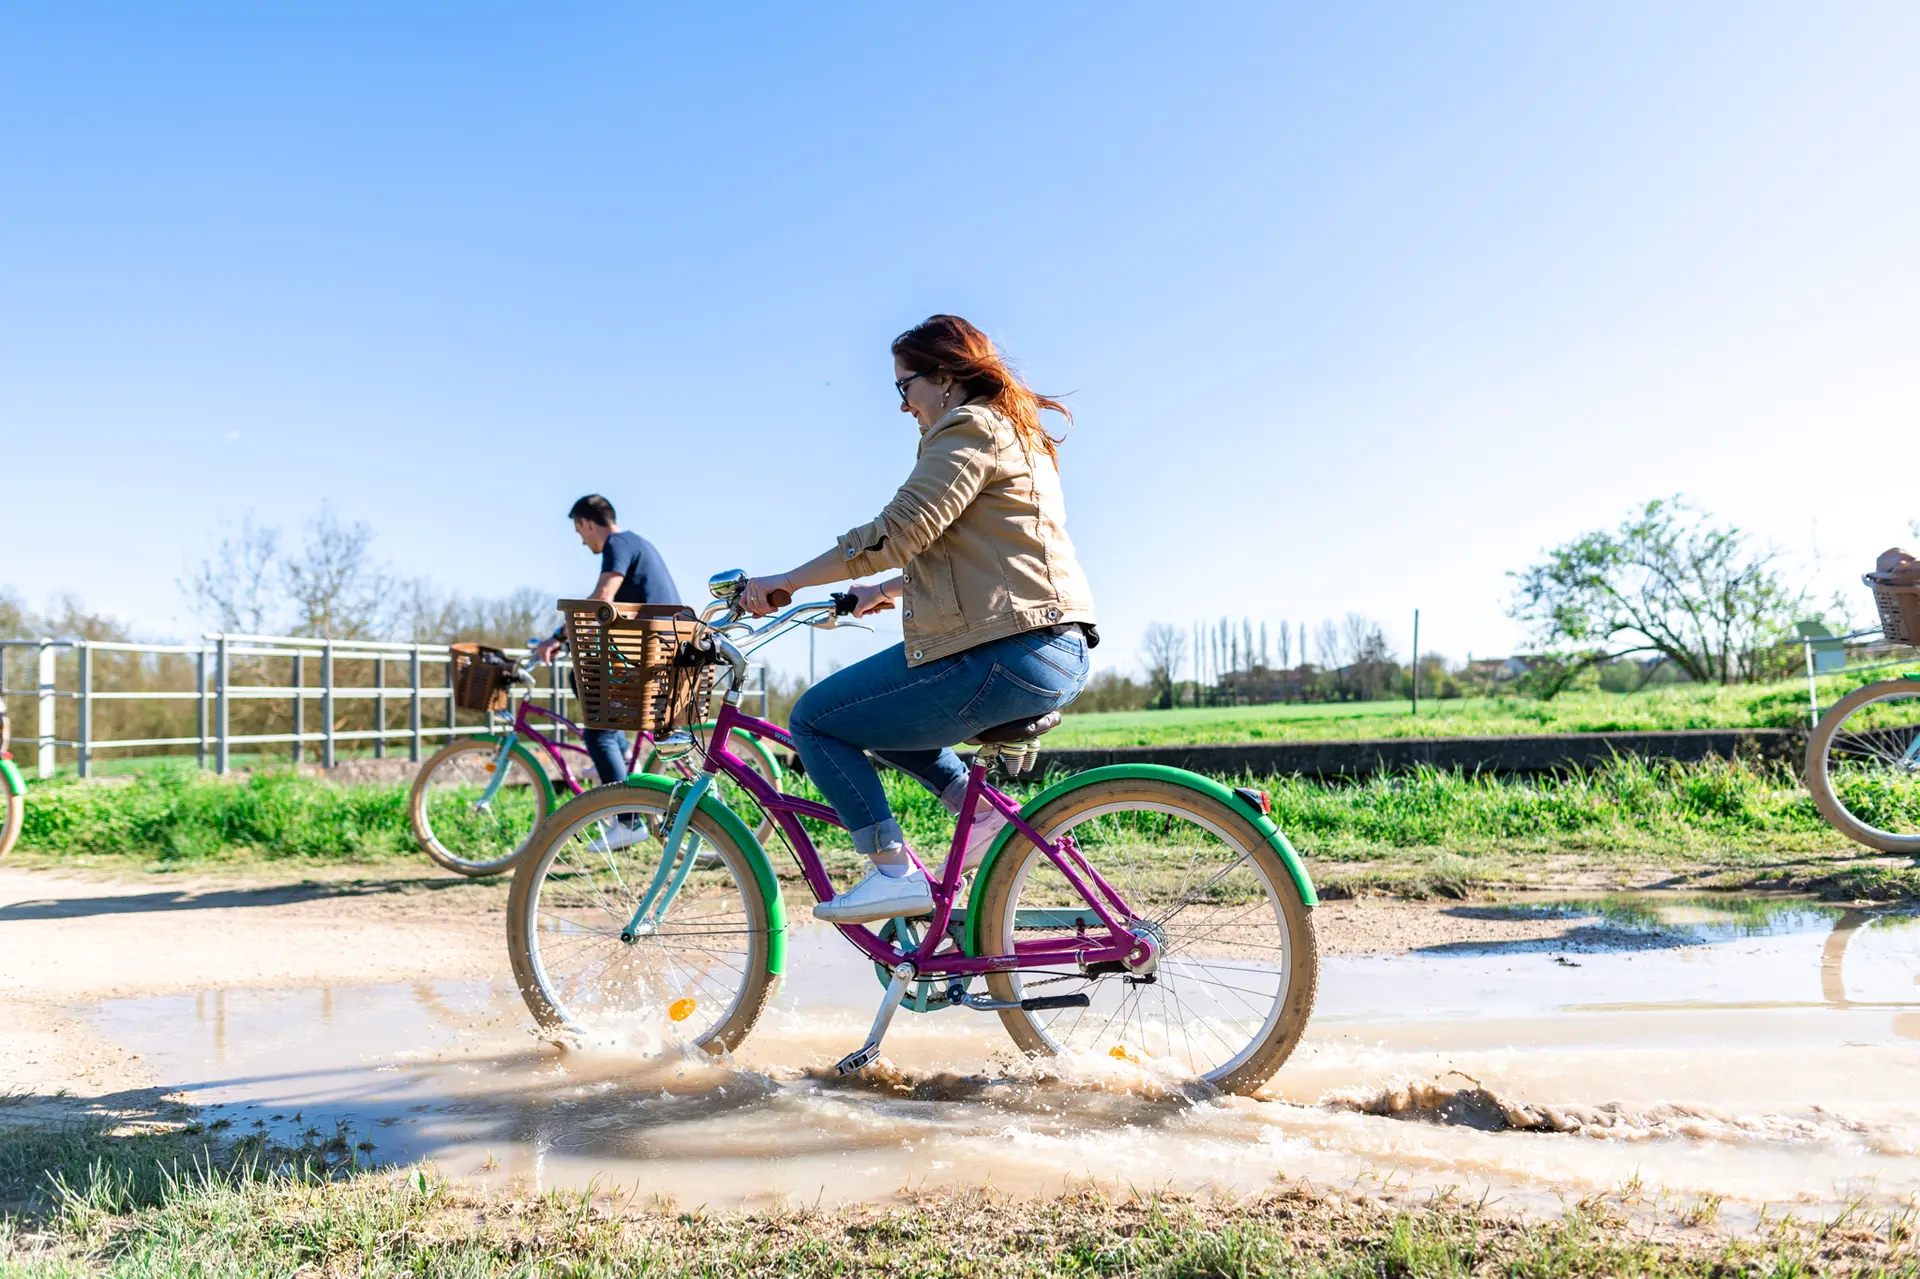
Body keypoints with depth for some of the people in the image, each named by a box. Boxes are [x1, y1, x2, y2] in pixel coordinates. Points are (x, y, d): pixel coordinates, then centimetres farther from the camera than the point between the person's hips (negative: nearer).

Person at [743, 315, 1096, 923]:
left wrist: (784, 582, -9)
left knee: (814, 719, 0)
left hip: (1006, 658, -11)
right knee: (874, 710, 26)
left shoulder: (969, 430, -8)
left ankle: (895, 873, -2)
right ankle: (985, 811, 14)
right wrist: (885, 591, 25)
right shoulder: (1016, 434, 22)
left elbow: (894, 533, -18)